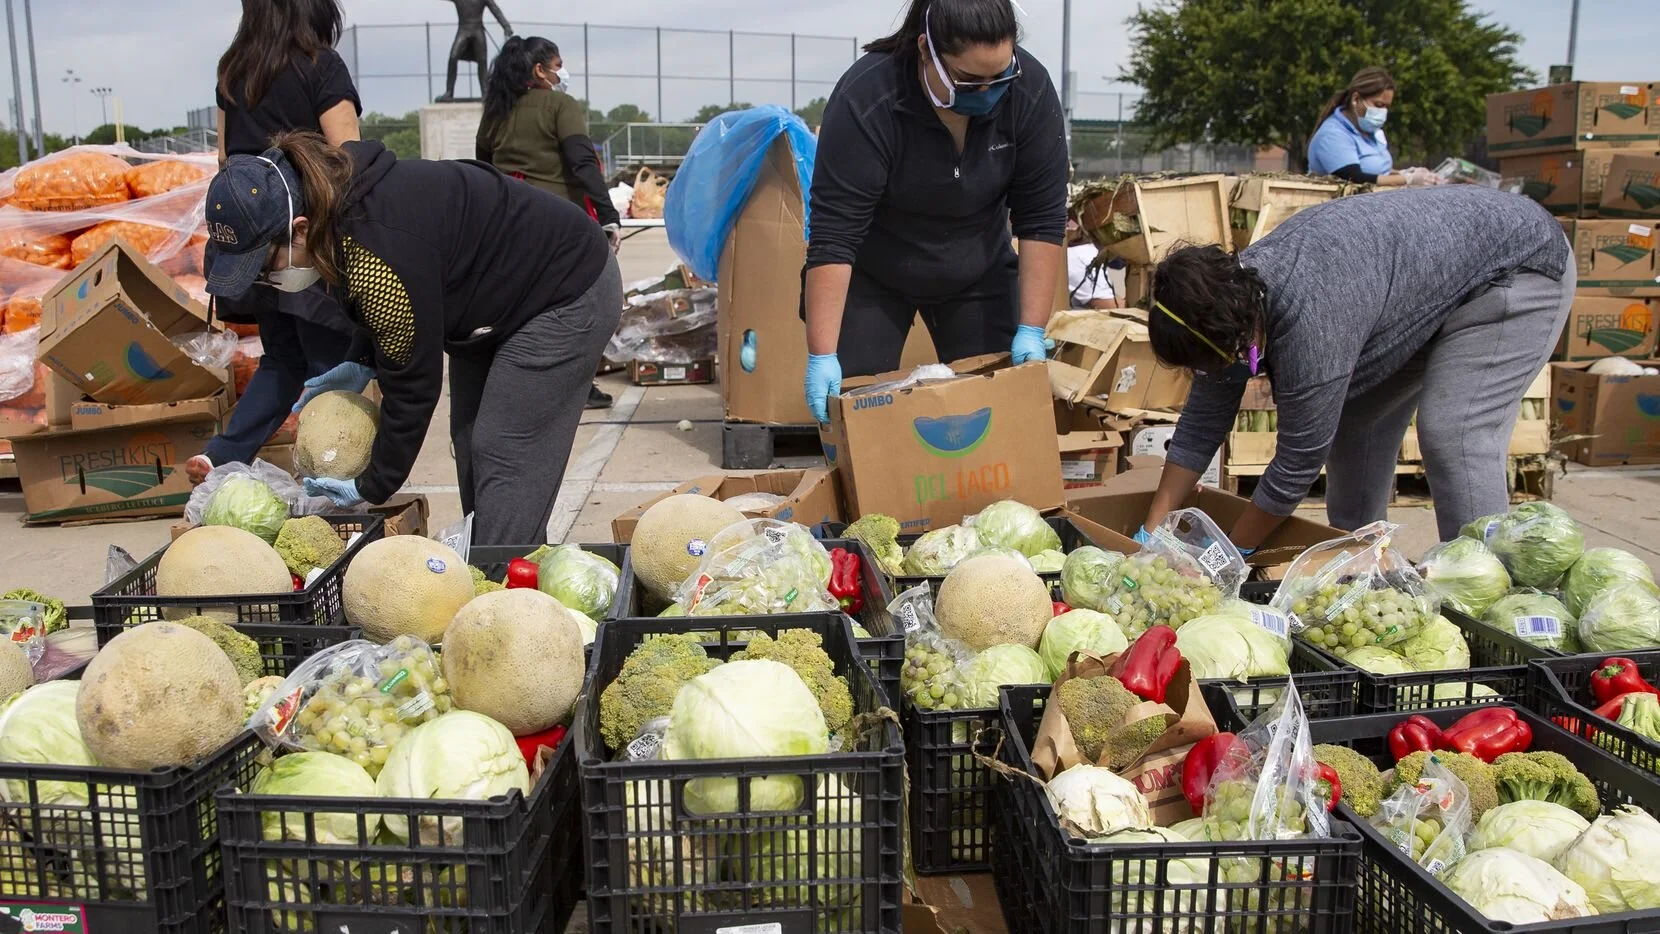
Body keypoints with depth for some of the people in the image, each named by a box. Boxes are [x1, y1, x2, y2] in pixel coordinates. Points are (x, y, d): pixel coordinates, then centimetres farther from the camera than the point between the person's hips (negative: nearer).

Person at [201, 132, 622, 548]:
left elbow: (412, 386, -24)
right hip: (498, 291, 10)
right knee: (470, 443, 13)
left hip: (570, 294, -10)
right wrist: (361, 364, 1)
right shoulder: (340, 193, -9)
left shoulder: (377, 264, -36)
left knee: (503, 456, -12)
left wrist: (372, 487, -12)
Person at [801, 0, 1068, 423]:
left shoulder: (1030, 90, -21)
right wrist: (822, 355, -35)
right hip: (870, 275, -2)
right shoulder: (865, 101, -31)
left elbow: (1042, 218, -16)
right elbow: (834, 233, -32)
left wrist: (1031, 331, -21)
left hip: (979, 273, 3)